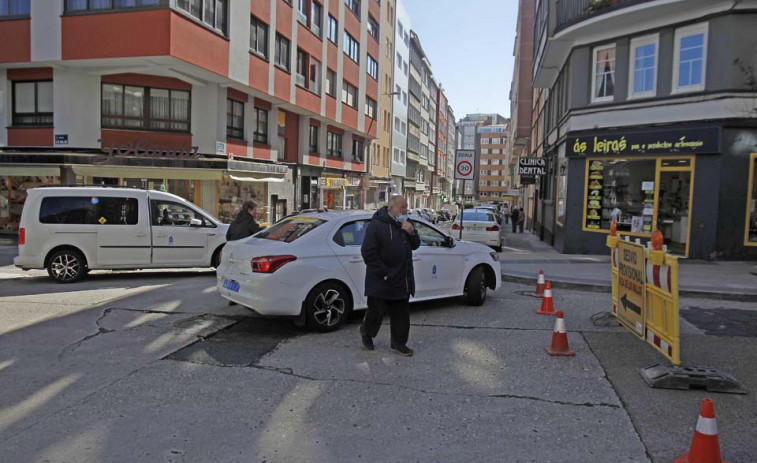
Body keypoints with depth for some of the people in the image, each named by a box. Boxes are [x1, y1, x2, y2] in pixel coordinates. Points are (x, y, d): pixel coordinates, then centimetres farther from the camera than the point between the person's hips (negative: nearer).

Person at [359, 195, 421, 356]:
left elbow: (415, 245, 15)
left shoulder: (404, 224, 11)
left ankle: (398, 343, 23)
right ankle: (366, 331, 33)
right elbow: (368, 252, -17)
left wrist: (412, 233, -7)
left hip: (402, 281, 7)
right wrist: (383, 273, -17)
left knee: (401, 314, 10)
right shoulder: (376, 225, -14)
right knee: (377, 311, 5)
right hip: (381, 282, -7)